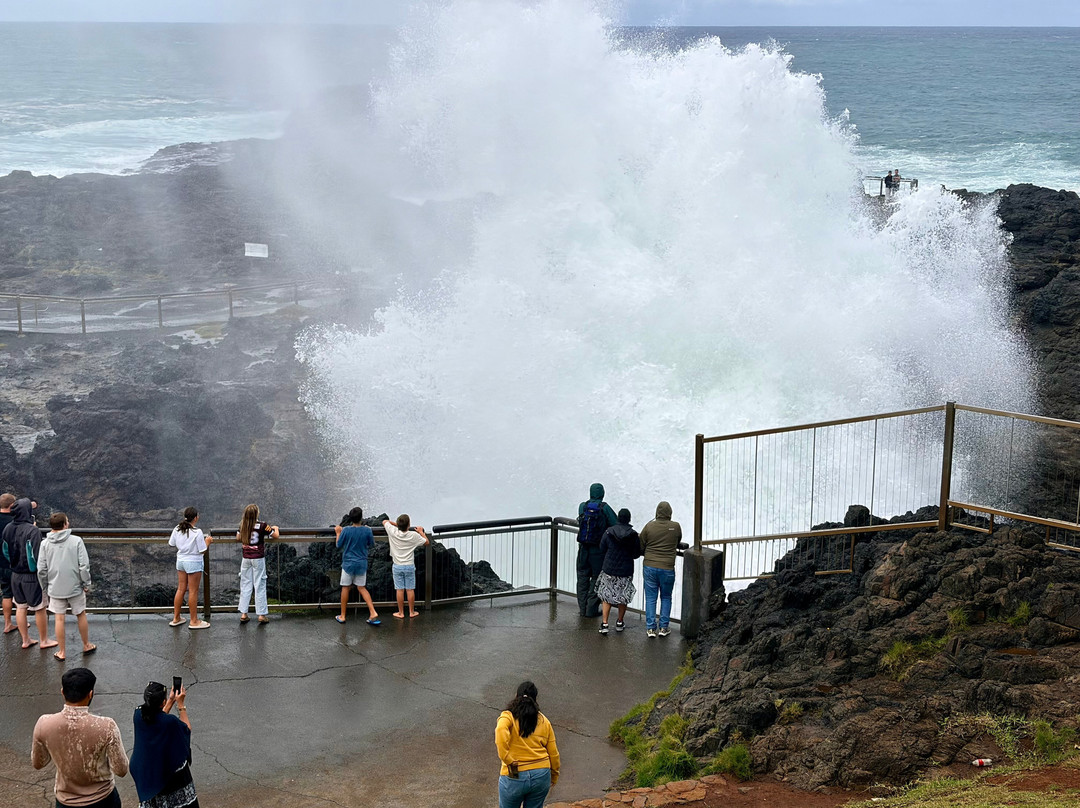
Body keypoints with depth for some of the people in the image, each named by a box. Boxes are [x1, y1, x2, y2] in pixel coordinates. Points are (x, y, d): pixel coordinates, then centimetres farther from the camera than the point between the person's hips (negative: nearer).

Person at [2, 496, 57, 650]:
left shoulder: (8, 529, -1)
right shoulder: (32, 530, -23)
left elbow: (6, 551, 9)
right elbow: (37, 555, -23)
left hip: (16, 575, 6)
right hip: (31, 576, -6)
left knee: (20, 607, 15)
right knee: (40, 609, 8)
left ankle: (25, 640, 25)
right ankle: (44, 640, 18)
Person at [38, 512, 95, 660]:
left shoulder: (45, 544, -5)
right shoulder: (76, 541, -12)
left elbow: (41, 570, -1)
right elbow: (84, 566, -12)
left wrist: (45, 588, 12)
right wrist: (86, 584, 0)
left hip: (55, 589, 1)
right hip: (75, 587, -1)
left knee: (59, 619, 8)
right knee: (81, 615, 16)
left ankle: (61, 652, 16)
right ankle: (87, 646, 30)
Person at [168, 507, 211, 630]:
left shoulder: (177, 529, -1)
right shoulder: (197, 532, -19)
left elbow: (171, 544, 9)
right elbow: (202, 551, -15)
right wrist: (208, 541, 1)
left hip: (180, 560, 6)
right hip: (193, 562, -6)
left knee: (180, 589, 15)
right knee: (193, 591, 2)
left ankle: (176, 618, 22)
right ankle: (194, 621, 9)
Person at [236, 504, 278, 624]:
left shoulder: (243, 525, 1)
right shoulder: (262, 525, -12)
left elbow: (238, 538, 15)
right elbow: (276, 536, -5)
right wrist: (275, 528, 15)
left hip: (246, 558, 4)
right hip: (258, 558, -4)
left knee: (245, 585, 10)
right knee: (260, 586, 1)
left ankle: (243, 614, 10)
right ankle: (261, 615, 3)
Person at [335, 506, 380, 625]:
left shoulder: (346, 530, -14)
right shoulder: (367, 530, -10)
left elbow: (339, 545, -2)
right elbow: (372, 545, 4)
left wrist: (338, 533, 14)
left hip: (348, 563, -2)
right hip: (362, 563, 2)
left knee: (345, 588, 10)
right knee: (362, 588, 12)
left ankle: (342, 616, 16)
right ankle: (373, 612, 0)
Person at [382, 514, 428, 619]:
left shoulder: (393, 532, -12)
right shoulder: (414, 535, -12)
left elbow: (384, 521, 6)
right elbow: (426, 542, 4)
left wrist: (396, 524, 13)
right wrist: (421, 532, 17)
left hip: (397, 566, 0)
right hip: (409, 566, 0)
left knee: (399, 590, 4)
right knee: (410, 589, 8)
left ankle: (401, 613, 11)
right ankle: (412, 612, 16)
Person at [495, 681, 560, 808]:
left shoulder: (508, 716, -3)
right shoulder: (544, 721, 8)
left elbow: (500, 730, -27)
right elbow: (553, 753, 10)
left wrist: (508, 761, -22)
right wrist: (554, 776, 24)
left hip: (515, 777, -3)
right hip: (541, 776, 3)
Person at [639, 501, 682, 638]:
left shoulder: (649, 526, -5)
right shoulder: (676, 527, -5)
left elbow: (640, 547, 2)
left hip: (649, 567, 0)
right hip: (667, 569, 0)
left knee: (650, 598, 9)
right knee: (666, 598, 15)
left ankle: (650, 628, 9)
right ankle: (664, 628, 15)